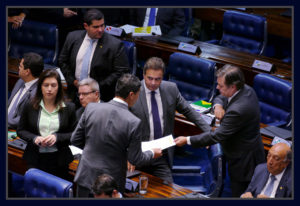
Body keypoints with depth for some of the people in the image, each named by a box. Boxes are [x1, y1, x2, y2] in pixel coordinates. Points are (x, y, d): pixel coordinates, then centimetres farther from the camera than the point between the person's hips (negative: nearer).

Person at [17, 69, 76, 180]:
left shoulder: (69, 108, 2)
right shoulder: (30, 107, 4)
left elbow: (74, 134, 3)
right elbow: (20, 130, 9)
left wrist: (57, 137, -14)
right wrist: (34, 138, -10)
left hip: (59, 161, 0)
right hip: (35, 160, 0)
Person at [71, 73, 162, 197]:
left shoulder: (91, 108, -9)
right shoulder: (133, 123, -19)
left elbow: (75, 140, 1)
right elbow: (135, 159, -10)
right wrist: (152, 153, 10)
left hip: (86, 177, 3)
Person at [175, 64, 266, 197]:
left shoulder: (238, 110, -34)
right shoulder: (245, 89, -6)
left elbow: (216, 136, -28)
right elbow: (220, 98, 11)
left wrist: (187, 140, -20)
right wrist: (217, 106, -14)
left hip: (243, 162, -10)